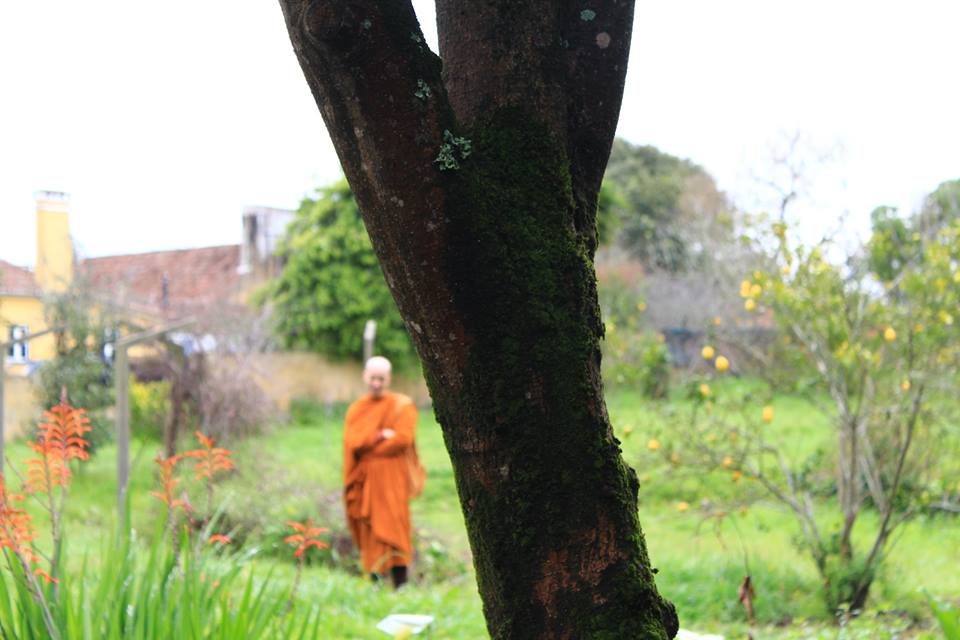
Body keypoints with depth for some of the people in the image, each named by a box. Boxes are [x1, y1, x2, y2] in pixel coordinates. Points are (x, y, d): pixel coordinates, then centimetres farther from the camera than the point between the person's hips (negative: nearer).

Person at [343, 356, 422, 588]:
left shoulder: (402, 405, 3)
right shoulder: (356, 409, 13)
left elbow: (402, 439, -11)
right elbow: (351, 442, -1)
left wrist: (368, 443, -4)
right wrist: (380, 436, -14)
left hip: (391, 480, -4)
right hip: (364, 481, 4)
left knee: (391, 531, -11)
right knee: (369, 534, 1)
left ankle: (400, 586, -13)